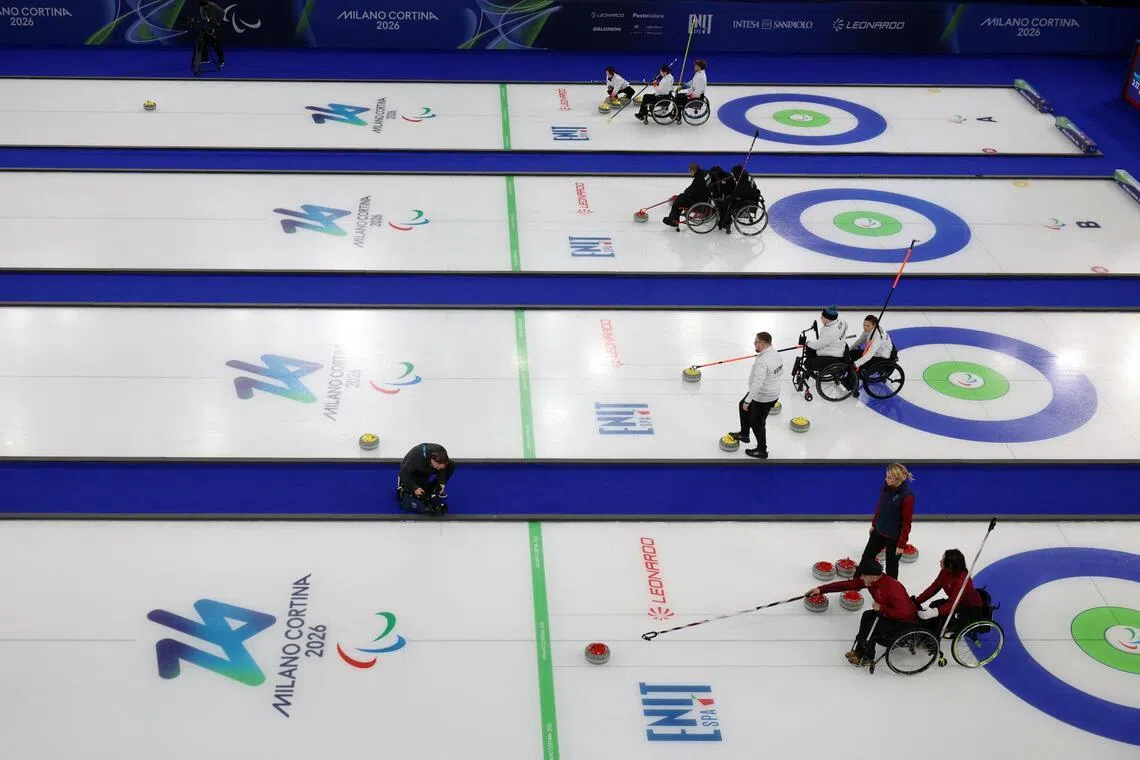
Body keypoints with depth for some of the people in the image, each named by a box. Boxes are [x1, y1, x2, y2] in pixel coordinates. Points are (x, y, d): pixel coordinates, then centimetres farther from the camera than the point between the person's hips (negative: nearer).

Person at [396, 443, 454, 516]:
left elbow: (442, 470, -7)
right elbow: (404, 473, -31)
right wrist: (415, 488, -35)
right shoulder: (416, 456, -41)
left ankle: (437, 489, -1)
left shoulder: (442, 454, -27)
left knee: (452, 465, -15)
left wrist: (441, 483, -21)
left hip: (427, 471, 5)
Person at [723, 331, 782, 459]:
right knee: (743, 406, 27)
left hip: (763, 398, -10)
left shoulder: (762, 361, -33)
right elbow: (780, 372, 12)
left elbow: (757, 384, -34)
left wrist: (747, 401, -27)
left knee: (757, 423, 10)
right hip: (773, 393, 10)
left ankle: (762, 451, 28)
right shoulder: (776, 353, -3)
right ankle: (744, 434, 44)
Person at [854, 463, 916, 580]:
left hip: (894, 538, -6)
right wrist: (874, 524, 17)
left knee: (891, 566, 14)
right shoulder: (886, 486, -10)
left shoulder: (907, 497, -29)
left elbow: (906, 523, -20)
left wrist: (901, 544, -15)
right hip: (879, 531, 6)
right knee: (867, 557, 22)